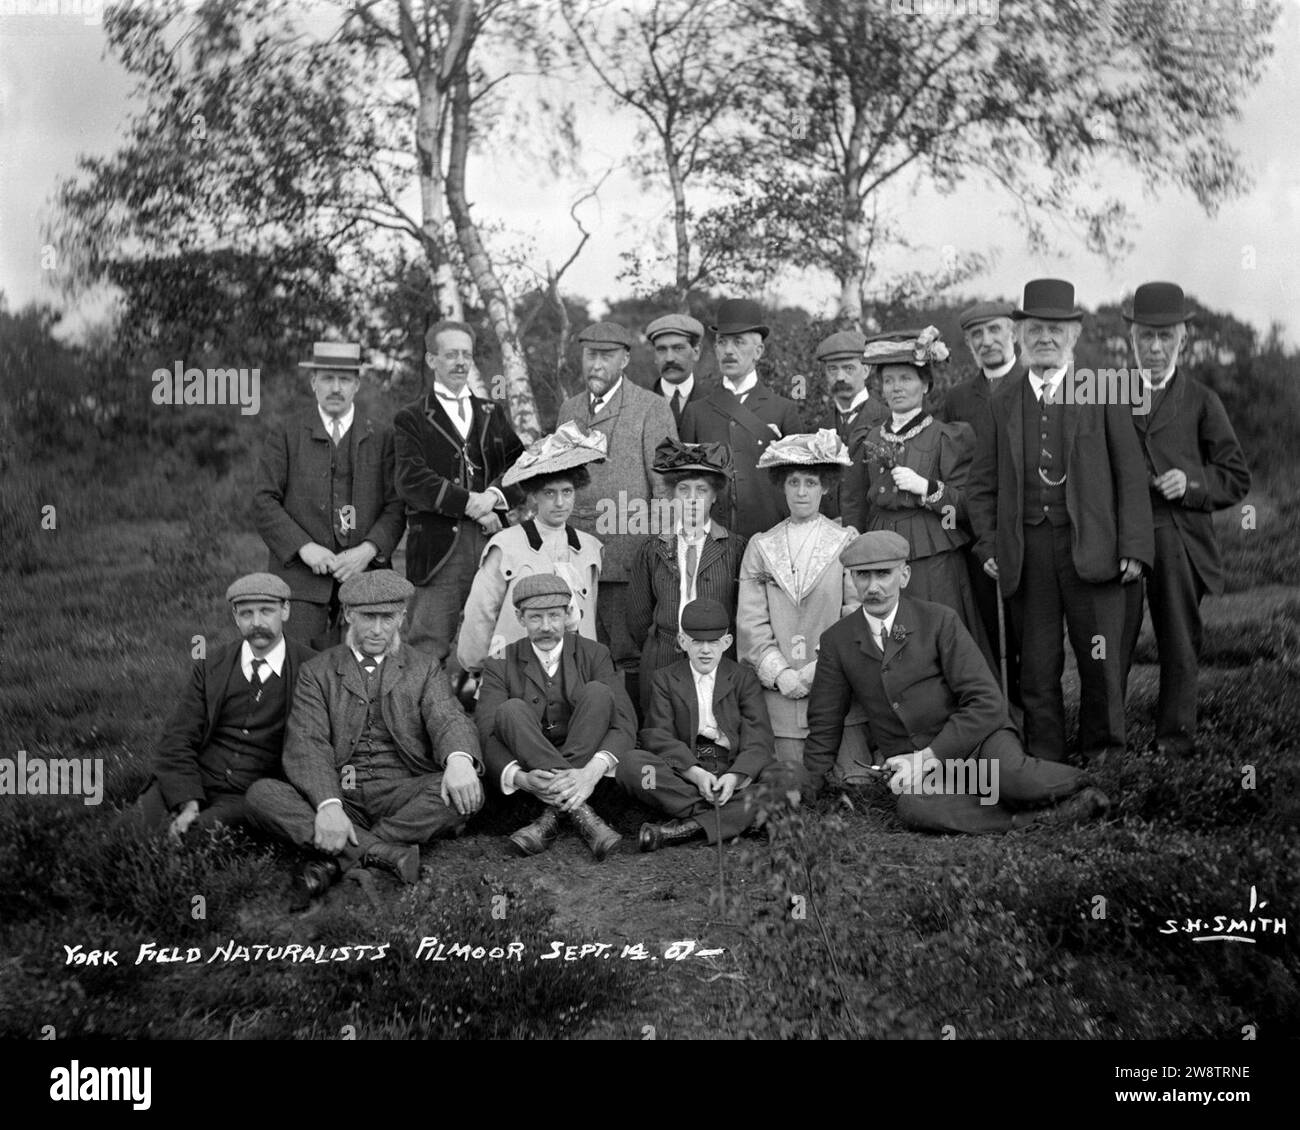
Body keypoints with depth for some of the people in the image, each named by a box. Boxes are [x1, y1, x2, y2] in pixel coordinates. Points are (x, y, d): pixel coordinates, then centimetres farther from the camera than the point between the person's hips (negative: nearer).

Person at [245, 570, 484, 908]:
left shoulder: (424, 669, 14)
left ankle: (334, 859, -30)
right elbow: (306, 746, -4)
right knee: (261, 795, -25)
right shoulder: (317, 672, 10)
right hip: (338, 795, 0)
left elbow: (448, 720, -5)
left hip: (402, 797, 0)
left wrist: (459, 760, -31)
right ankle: (384, 852, -35)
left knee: (470, 792, -29)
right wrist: (328, 805, -24)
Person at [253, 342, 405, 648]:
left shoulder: (381, 439, 11)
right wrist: (304, 548, -11)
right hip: (301, 575, -1)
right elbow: (264, 502, 1)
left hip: (364, 574, 1)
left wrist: (368, 550, -11)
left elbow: (396, 506, 5)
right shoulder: (284, 435, 8)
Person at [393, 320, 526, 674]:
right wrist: (470, 503, -15)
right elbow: (412, 481, -8)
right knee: (428, 648, -6)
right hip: (440, 548, -3)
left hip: (494, 540, 3)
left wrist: (494, 495, -11)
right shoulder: (411, 419, 7)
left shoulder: (494, 414, 20)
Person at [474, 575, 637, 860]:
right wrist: (520, 778, -33)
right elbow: (485, 735, -11)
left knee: (598, 693, -21)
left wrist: (592, 771, -32)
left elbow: (625, 722, -11)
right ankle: (579, 811, -38)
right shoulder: (501, 665, 2)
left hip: (582, 767, 0)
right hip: (527, 768, 0)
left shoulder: (594, 654, 2)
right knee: (511, 710, -26)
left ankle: (551, 816, -31)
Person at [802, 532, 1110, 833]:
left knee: (1011, 774, -37)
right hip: (910, 763, 2)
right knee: (912, 808, -35)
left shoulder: (940, 620, -5)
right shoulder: (837, 641, 3)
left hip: (976, 739, -2)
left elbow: (987, 703, -11)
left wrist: (928, 757, -18)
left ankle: (1078, 784, -7)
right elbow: (824, 727, 12)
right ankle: (1037, 819, -25)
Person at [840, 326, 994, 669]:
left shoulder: (949, 437, 1)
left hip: (934, 563, -3)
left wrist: (925, 487, -16)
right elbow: (855, 508, 16)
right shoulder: (868, 441, 12)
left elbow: (966, 506, -3)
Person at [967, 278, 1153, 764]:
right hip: (1026, 552, 2)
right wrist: (988, 546, 2)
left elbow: (1130, 474, 2)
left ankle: (1103, 759, 18)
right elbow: (981, 484, 13)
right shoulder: (1002, 403, 11)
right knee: (1037, 669, 5)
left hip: (1090, 546, -2)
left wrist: (1133, 547, -6)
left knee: (1102, 663, 1)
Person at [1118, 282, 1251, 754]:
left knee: (1179, 646, 5)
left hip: (1179, 541, 0)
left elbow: (1237, 477, 8)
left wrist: (1193, 482, -9)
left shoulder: (1201, 402, 9)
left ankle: (1174, 740, 16)